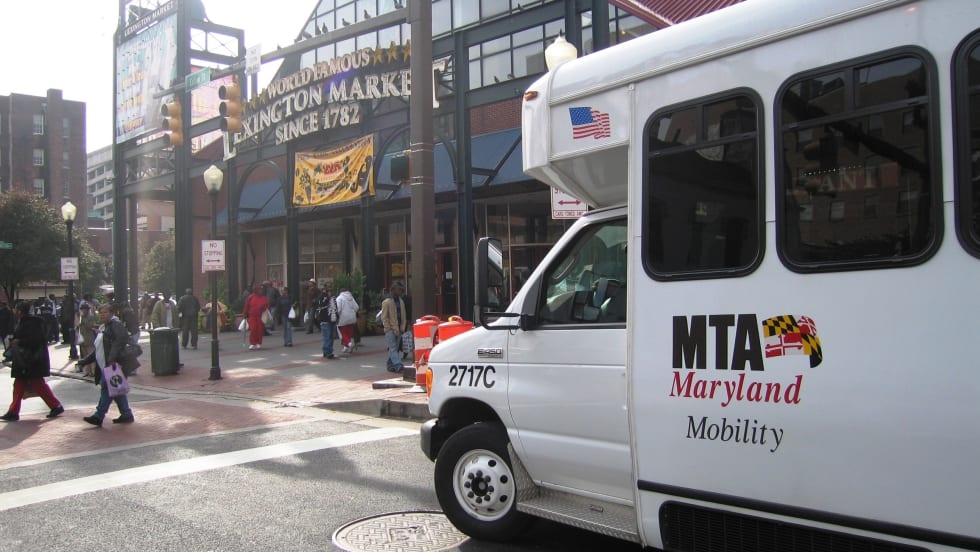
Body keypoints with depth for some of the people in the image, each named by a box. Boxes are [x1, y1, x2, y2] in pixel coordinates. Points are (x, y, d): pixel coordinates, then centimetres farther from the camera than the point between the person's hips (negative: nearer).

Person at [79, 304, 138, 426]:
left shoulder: (115, 324, -7)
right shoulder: (102, 328, 23)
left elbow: (122, 337, -26)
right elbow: (97, 350, 30)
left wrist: (113, 357, -31)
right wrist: (85, 361, 25)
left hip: (116, 364, -10)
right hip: (106, 366, 10)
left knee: (106, 387, -12)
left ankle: (99, 416, -11)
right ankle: (127, 415, 14)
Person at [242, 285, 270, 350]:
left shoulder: (264, 298, 7)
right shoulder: (251, 297, 1)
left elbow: (267, 306, 11)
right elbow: (246, 306, 5)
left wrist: (263, 308, -10)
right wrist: (245, 314, 5)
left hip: (261, 317, 2)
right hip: (252, 316, -2)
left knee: (260, 330, 2)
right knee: (253, 330, -9)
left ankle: (259, 343, 13)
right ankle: (252, 344, -5)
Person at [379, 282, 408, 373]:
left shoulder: (401, 301, 14)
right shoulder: (387, 301, -7)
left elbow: (404, 316, 18)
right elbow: (384, 317, -8)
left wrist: (402, 328, 7)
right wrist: (389, 328, -12)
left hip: (398, 329, 7)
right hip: (390, 329, -7)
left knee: (395, 348, 10)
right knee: (393, 348, -11)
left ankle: (390, 365, 17)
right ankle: (398, 365, -21)